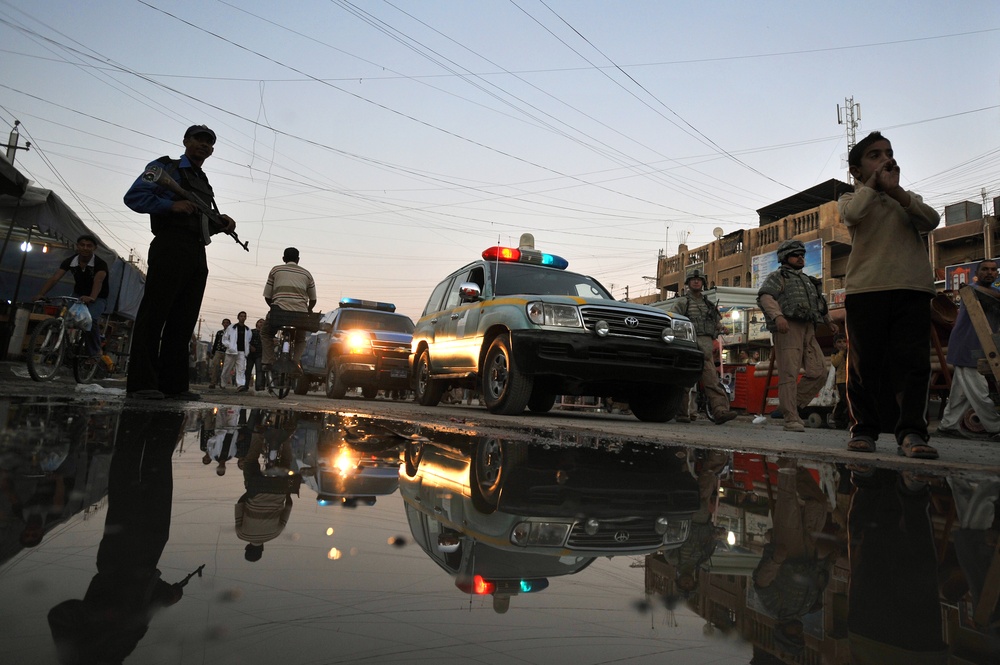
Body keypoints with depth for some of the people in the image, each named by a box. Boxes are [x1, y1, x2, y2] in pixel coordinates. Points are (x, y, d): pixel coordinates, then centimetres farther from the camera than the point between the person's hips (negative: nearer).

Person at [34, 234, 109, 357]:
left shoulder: (100, 264, -22)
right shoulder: (70, 261, -10)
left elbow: (98, 281, -40)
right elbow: (55, 278, -19)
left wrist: (91, 298, -58)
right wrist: (41, 294, -34)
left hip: (98, 298, -5)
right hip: (78, 295, 5)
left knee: (91, 319, -30)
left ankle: (95, 353, -14)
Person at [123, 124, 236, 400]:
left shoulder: (205, 183, 27)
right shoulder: (165, 168, 7)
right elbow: (134, 196, -4)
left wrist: (220, 222, 6)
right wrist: (172, 205, -17)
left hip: (197, 254, 7)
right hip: (170, 247, -7)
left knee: (183, 321, 3)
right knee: (154, 313, -9)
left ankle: (173, 383, 5)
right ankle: (141, 382, -9)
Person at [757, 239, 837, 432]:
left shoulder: (809, 280, 32)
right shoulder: (777, 277, 8)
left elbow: (819, 302, 45)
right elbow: (765, 296, -10)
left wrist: (828, 321, 37)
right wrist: (777, 315, -26)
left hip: (808, 330, 8)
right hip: (788, 327, -8)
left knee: (818, 372, -2)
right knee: (789, 374, -11)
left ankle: (794, 406, 8)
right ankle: (791, 419, -12)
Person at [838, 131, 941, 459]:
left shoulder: (908, 200, 25)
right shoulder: (852, 199, 17)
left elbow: (931, 220, 3)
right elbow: (852, 214, -9)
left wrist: (897, 191, -7)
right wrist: (873, 183, 5)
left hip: (912, 288, 2)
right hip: (866, 288, -2)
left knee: (912, 361, -7)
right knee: (864, 363, -2)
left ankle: (911, 432, -7)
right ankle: (864, 429, 4)